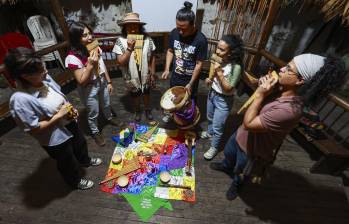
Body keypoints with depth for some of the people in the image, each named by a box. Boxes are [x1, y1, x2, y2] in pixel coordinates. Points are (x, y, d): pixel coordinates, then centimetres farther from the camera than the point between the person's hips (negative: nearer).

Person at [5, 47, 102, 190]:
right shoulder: (20, 99, -33)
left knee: (81, 143, 33)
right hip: (55, 139, -6)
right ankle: (75, 181, 53)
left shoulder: (45, 79, -14)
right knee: (68, 163, 21)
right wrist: (59, 115, -27)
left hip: (69, 123, 7)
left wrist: (70, 109, -12)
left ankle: (85, 161, 66)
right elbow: (33, 129, -25)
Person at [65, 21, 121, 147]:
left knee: (106, 104, 28)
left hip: (102, 82, 6)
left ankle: (110, 118, 58)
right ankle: (95, 132, 41)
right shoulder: (73, 57, -26)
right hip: (89, 89, -5)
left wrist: (109, 82, 7)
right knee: (93, 113, 14)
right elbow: (81, 81, -23)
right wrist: (90, 65, -32)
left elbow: (102, 66, 4)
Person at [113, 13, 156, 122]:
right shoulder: (120, 41, -16)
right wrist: (129, 48, -27)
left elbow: (152, 57, -4)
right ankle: (137, 111, 46)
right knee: (135, 95, 20)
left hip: (145, 74, 1)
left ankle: (148, 109, 48)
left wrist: (153, 73, -2)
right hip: (132, 76, -1)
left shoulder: (147, 39, -12)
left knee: (146, 93, 22)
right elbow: (120, 61, -18)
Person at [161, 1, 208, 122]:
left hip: (190, 78, -3)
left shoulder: (200, 39, -23)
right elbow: (170, 51, 3)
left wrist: (190, 83, -17)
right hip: (175, 75, 4)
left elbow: (199, 64, -18)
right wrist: (167, 69, -6)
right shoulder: (174, 33, -11)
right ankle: (170, 112, 52)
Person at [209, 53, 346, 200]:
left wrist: (260, 95, -32)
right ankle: (226, 166, 67)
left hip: (251, 148, -6)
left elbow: (248, 123, -34)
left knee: (240, 171, 26)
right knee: (228, 153, 33)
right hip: (241, 134, 7)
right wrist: (262, 85, -18)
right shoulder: (279, 88, -15)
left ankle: (237, 183, 60)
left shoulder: (289, 110, -39)